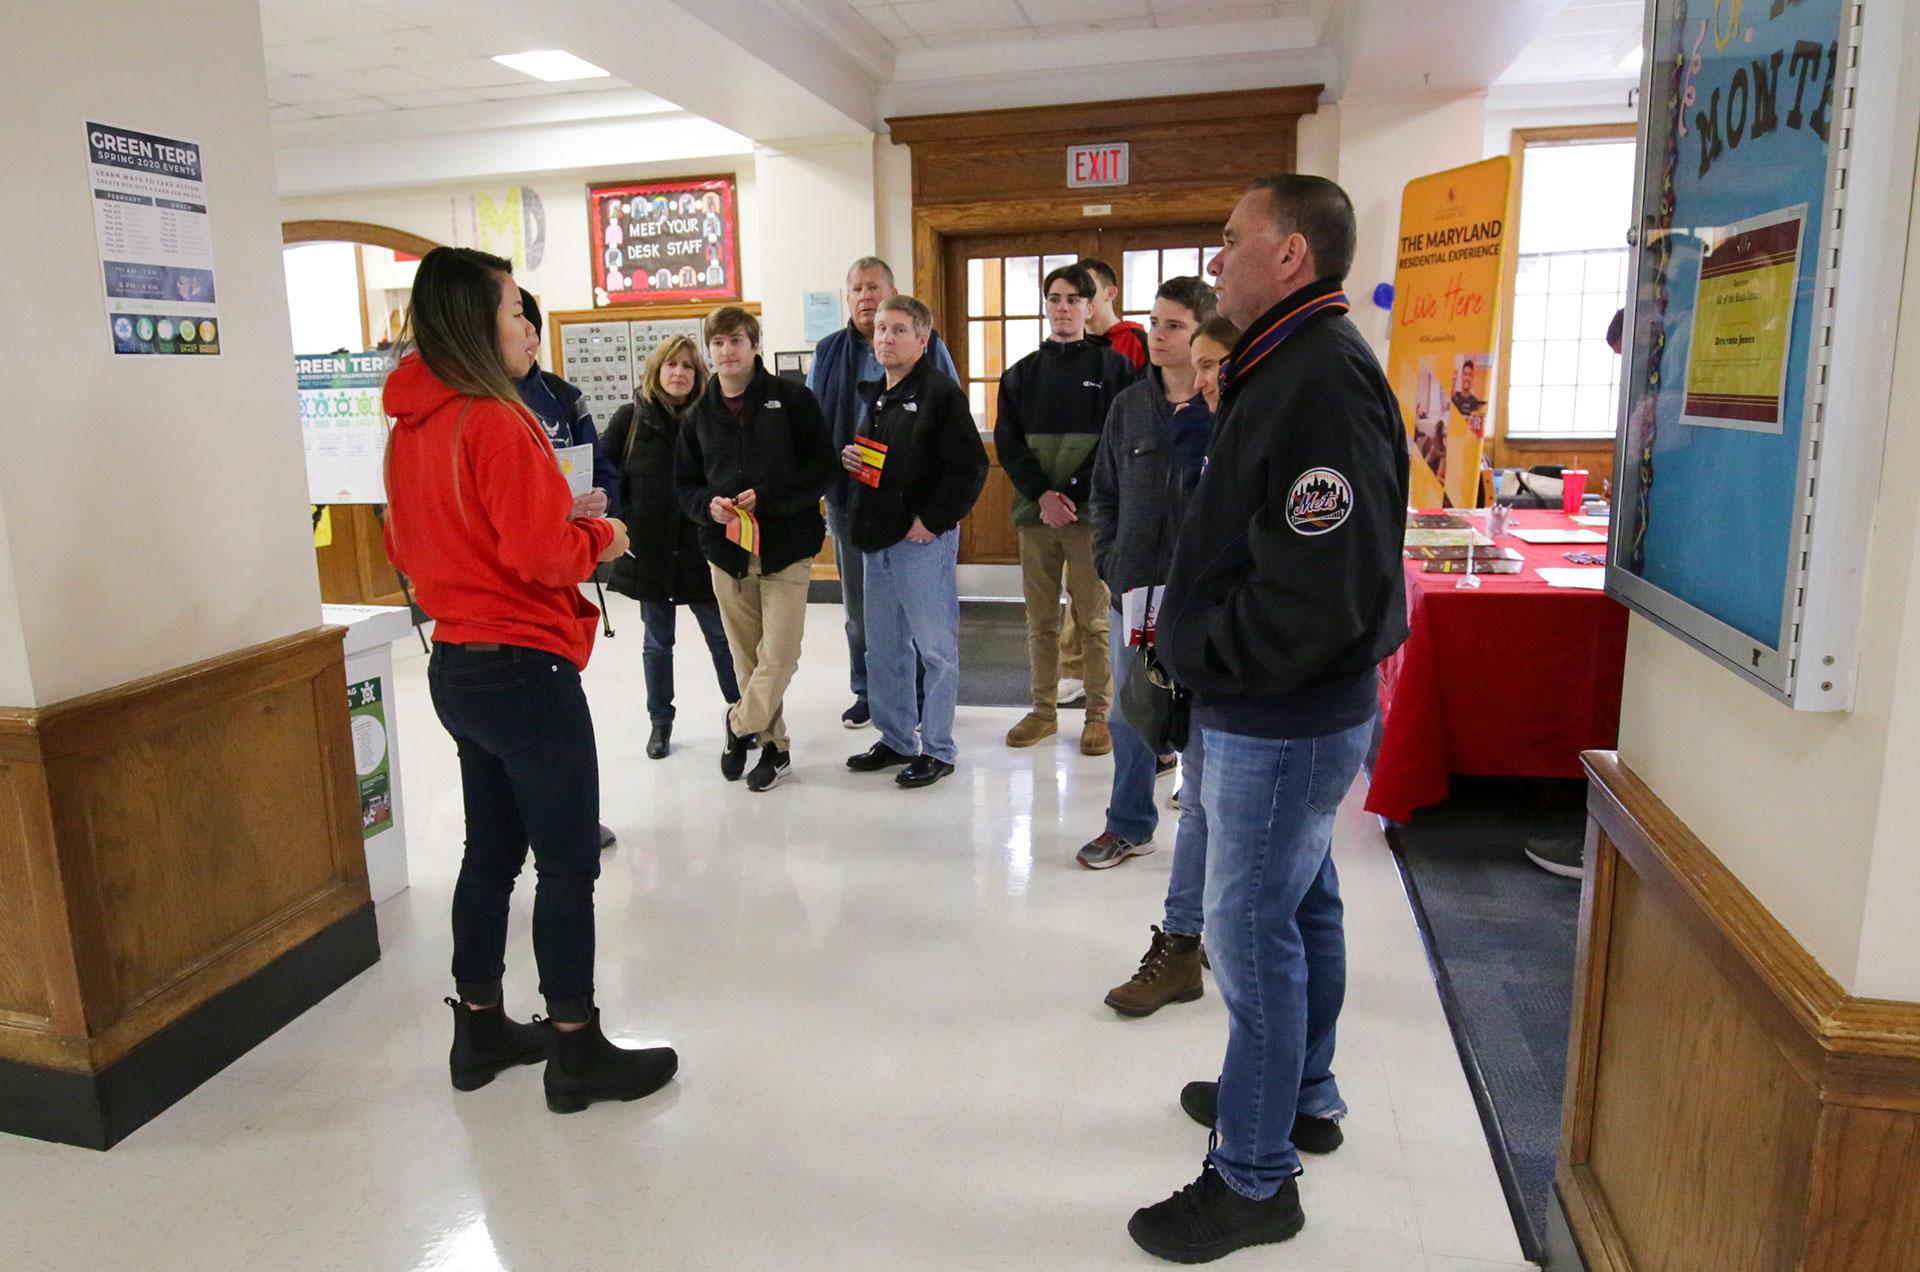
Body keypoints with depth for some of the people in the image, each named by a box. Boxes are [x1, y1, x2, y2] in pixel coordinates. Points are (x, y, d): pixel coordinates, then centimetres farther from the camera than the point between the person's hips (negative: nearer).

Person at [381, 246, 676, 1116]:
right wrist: (600, 538, -3)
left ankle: (480, 1030, 31)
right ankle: (577, 1052, 15)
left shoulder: (411, 426, 8)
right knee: (568, 865, 3)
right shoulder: (494, 421, -18)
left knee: (492, 849, 19)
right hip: (525, 669, -9)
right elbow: (542, 554, -23)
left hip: (457, 666, 9)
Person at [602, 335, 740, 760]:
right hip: (648, 549, 0)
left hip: (699, 546, 0)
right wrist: (622, 526, -8)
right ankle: (660, 721, 24)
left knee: (721, 633, 6)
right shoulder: (630, 418, -1)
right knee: (657, 640, 11)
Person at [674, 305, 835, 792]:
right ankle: (772, 744, 24)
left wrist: (766, 496, -18)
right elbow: (684, 482, 13)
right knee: (747, 658, 10)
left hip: (785, 547, -4)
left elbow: (822, 469, -7)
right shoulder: (699, 415, 10)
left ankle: (739, 727, 18)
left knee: (778, 657, -6)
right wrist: (708, 505, -10)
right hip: (725, 550, 4)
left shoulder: (792, 399, -2)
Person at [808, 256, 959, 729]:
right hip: (850, 497, 3)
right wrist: (837, 458, -8)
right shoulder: (829, 353, 10)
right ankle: (867, 692, 25)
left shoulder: (928, 345, 3)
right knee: (859, 602, 11)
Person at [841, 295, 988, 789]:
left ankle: (937, 750, 11)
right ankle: (895, 739, 29)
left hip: (924, 539, -9)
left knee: (935, 647, 1)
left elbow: (971, 466, -16)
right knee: (883, 647, 15)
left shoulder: (940, 393, -11)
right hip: (878, 539, 9)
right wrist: (850, 457, 5)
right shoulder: (876, 396, 14)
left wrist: (933, 520, -17)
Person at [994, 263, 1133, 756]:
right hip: (1034, 511, 3)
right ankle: (1044, 709, 20)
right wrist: (1041, 494, -9)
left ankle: (1099, 715, 11)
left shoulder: (1112, 367, 3)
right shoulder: (1022, 374, 12)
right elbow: (1007, 442, 5)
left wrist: (1074, 493, -13)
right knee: (1040, 618, 9)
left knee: (1094, 619, 1)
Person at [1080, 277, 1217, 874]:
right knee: (1130, 713, 14)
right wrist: (1112, 564, 2)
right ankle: (1128, 825, 30)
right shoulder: (1129, 405, 8)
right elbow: (1104, 493, 12)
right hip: (1133, 588, 5)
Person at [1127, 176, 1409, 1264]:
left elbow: (1322, 589, -30)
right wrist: (1195, 637, 8)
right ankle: (1304, 1093, 42)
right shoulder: (1297, 365, 12)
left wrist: (1204, 654, -16)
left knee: (1254, 932, 1)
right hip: (1292, 706, 10)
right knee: (1303, 904, 22)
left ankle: (1255, 1180, 18)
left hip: (1284, 720, -10)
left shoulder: (1322, 378, -22)